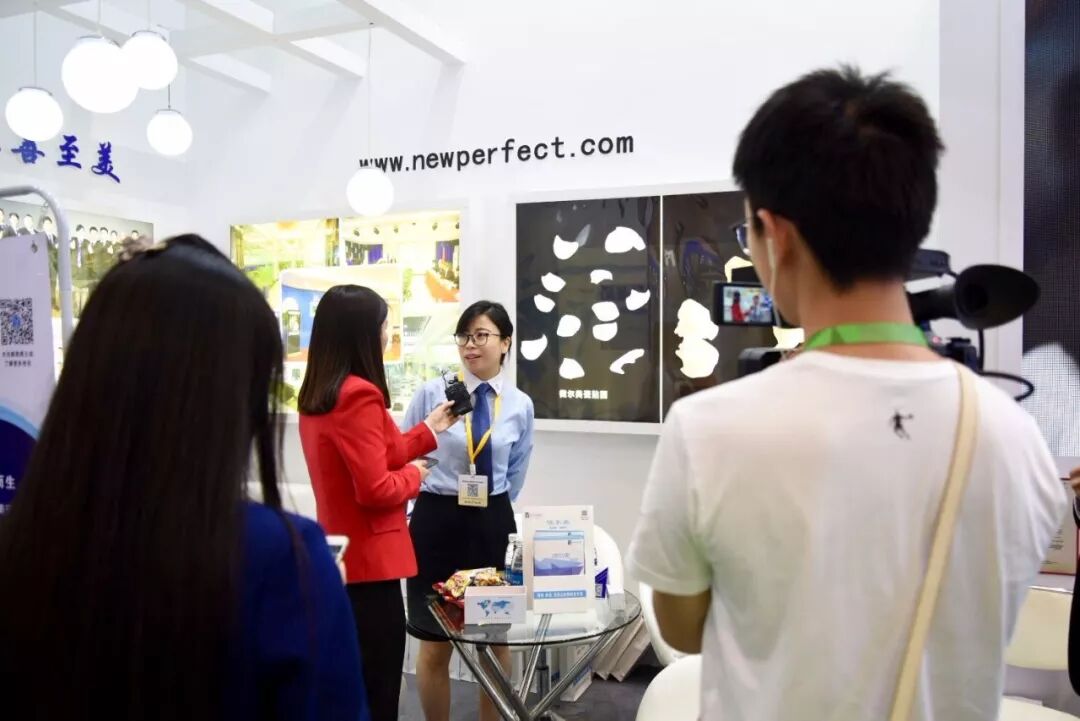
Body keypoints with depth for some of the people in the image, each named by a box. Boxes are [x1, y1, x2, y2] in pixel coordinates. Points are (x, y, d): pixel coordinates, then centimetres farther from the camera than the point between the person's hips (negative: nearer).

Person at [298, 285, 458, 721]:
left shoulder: (317, 395, 8)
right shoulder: (359, 395, -21)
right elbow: (376, 488, -25)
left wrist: (428, 430, 18)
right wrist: (415, 474, -5)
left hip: (338, 559, 10)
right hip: (368, 562, -10)